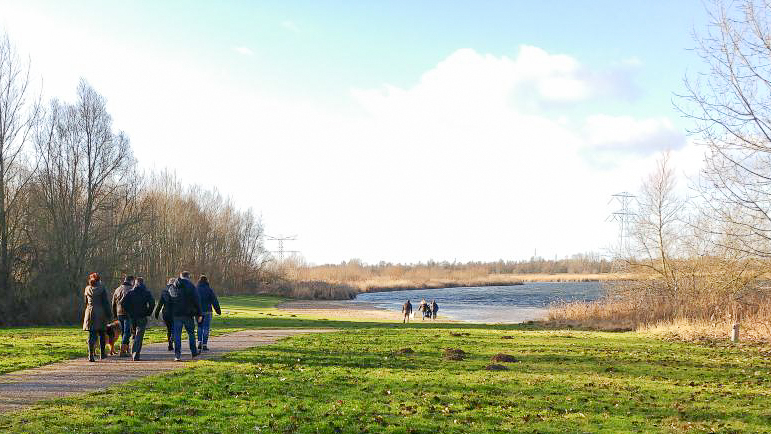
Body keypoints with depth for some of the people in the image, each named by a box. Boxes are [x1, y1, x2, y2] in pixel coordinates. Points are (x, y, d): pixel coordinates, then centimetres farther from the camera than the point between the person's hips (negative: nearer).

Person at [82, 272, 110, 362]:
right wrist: (108, 314, -2)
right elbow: (105, 302, -7)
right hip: (100, 313, -3)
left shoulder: (87, 289, 7)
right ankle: (102, 354, 19)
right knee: (101, 334, 12)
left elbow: (86, 302, 16)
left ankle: (91, 355, -6)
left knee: (91, 335, 2)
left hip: (90, 312, 3)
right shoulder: (102, 289, -5)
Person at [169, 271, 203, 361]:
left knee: (177, 335, 2)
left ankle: (177, 355, -4)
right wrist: (198, 314, -2)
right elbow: (197, 301, -6)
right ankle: (193, 352, 22)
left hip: (176, 314, 2)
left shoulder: (171, 288, 9)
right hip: (188, 314, -2)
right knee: (191, 333, 14)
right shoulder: (191, 286, -4)